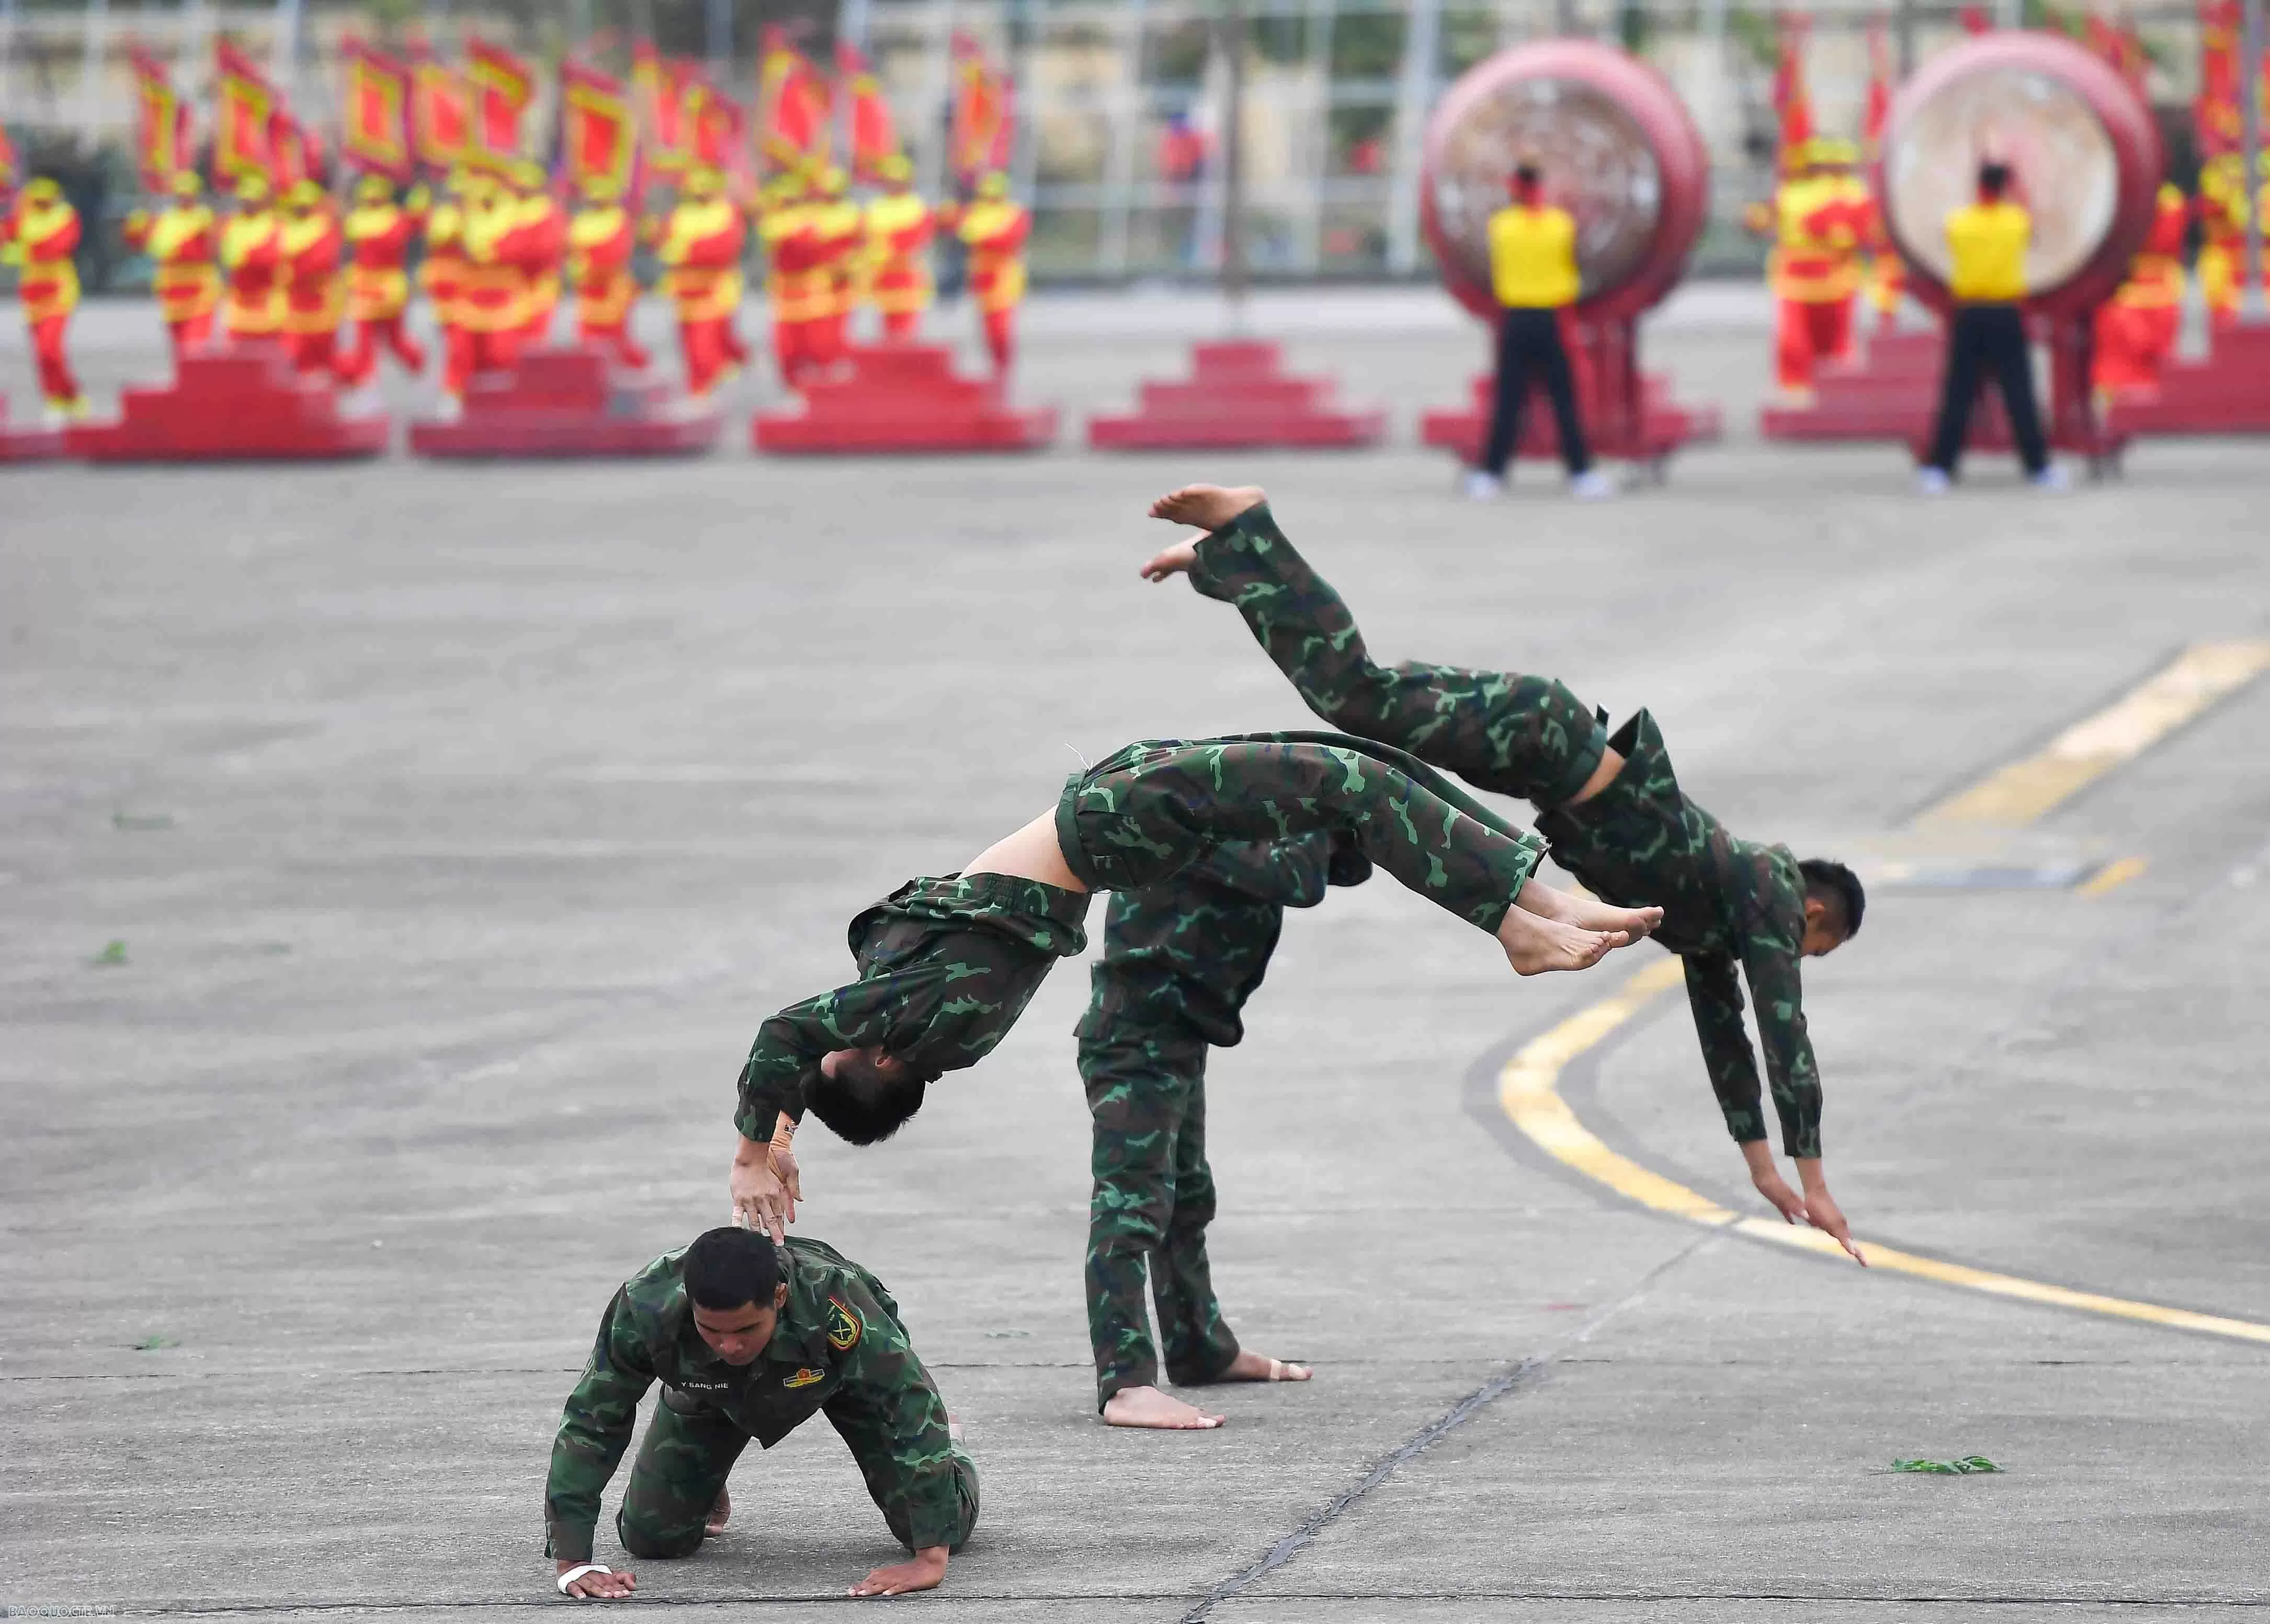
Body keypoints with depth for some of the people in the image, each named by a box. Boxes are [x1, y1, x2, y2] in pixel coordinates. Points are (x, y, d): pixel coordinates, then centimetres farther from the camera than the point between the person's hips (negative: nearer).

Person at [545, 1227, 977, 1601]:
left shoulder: (835, 1300, -47)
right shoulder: (646, 1307, -42)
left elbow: (913, 1405, -44)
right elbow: (589, 1423, -32)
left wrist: (931, 1559, -49)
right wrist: (570, 1562, -37)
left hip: (841, 1375, -1)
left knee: (948, 1527, -6)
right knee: (652, 1536, -5)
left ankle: (949, 1452, 31)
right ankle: (708, 1497, 32)